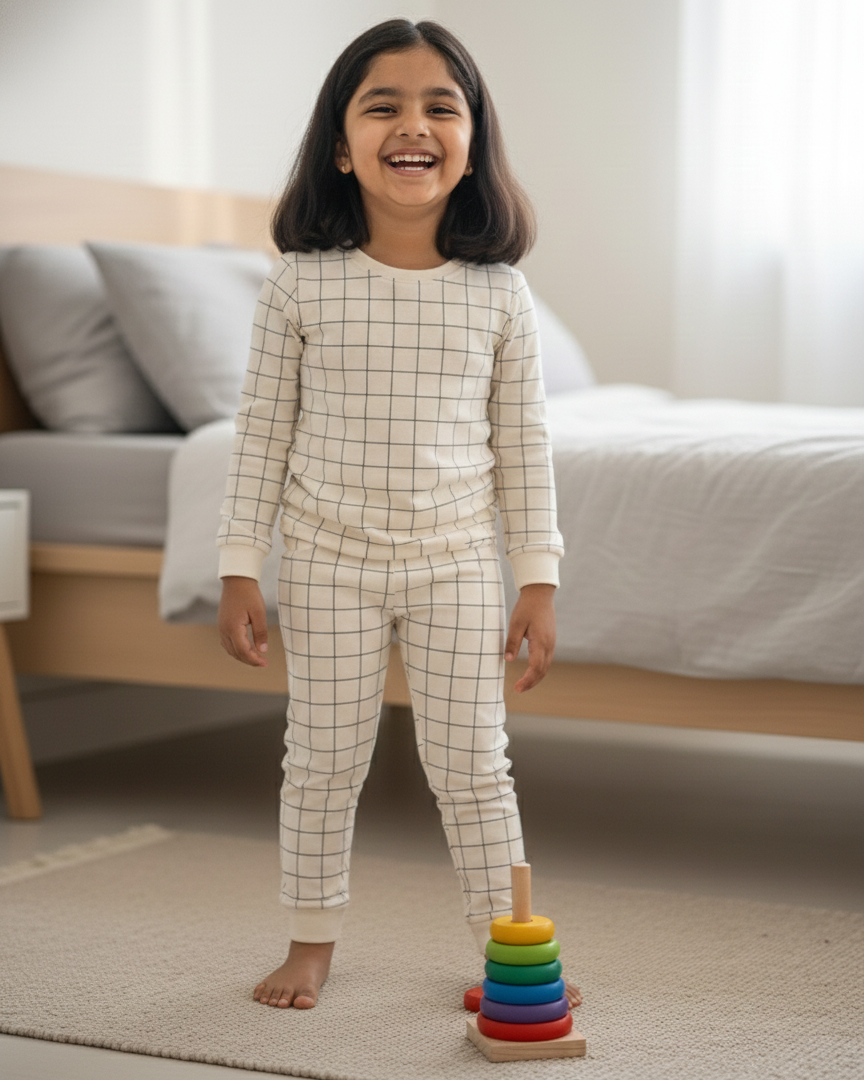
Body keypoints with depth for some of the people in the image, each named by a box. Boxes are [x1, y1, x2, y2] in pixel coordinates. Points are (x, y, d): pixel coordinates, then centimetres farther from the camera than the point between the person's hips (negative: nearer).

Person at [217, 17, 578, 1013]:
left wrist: (539, 579, 1)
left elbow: (522, 442, 1)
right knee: (323, 760, 10)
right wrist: (240, 569, -3)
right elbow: (262, 433, -2)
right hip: (329, 561, 0)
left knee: (470, 763, 6)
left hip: (454, 562, 0)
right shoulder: (301, 285, -8)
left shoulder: (498, 293, -4)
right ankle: (311, 940, 29)